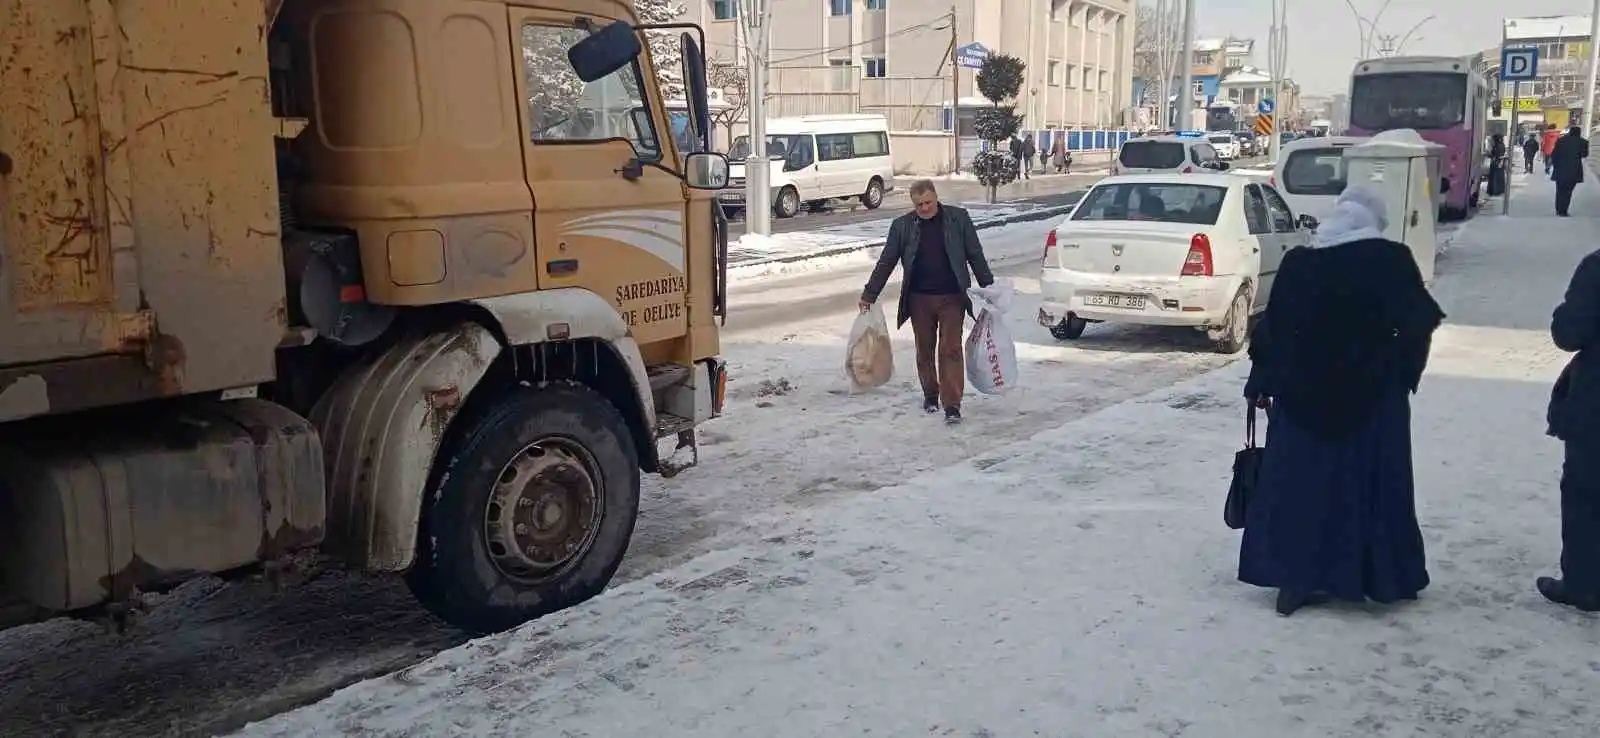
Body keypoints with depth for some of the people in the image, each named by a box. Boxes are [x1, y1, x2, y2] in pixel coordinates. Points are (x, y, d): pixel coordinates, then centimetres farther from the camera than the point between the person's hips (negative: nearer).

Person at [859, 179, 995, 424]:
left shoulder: (958, 218, -1)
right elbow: (885, 263, 5)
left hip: (951, 297, -2)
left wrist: (988, 287, 5)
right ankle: (930, 395, 31)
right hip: (919, 299, 2)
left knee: (950, 350, -6)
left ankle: (952, 405, -5)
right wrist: (868, 296, 4)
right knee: (925, 350, 13)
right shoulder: (902, 226, 1)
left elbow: (975, 255, 5)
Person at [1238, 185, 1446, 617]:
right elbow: (1420, 324, -4)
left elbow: (1272, 327, 0)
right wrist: (1406, 374, 11)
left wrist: (1261, 382, 8)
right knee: (1372, 485, 10)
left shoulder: (1297, 263, -1)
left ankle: (1294, 579, 9)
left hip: (1303, 394, 1)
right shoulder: (1392, 260, -6)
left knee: (1301, 483, 8)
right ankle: (1385, 578, 20)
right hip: (1375, 395, -1)